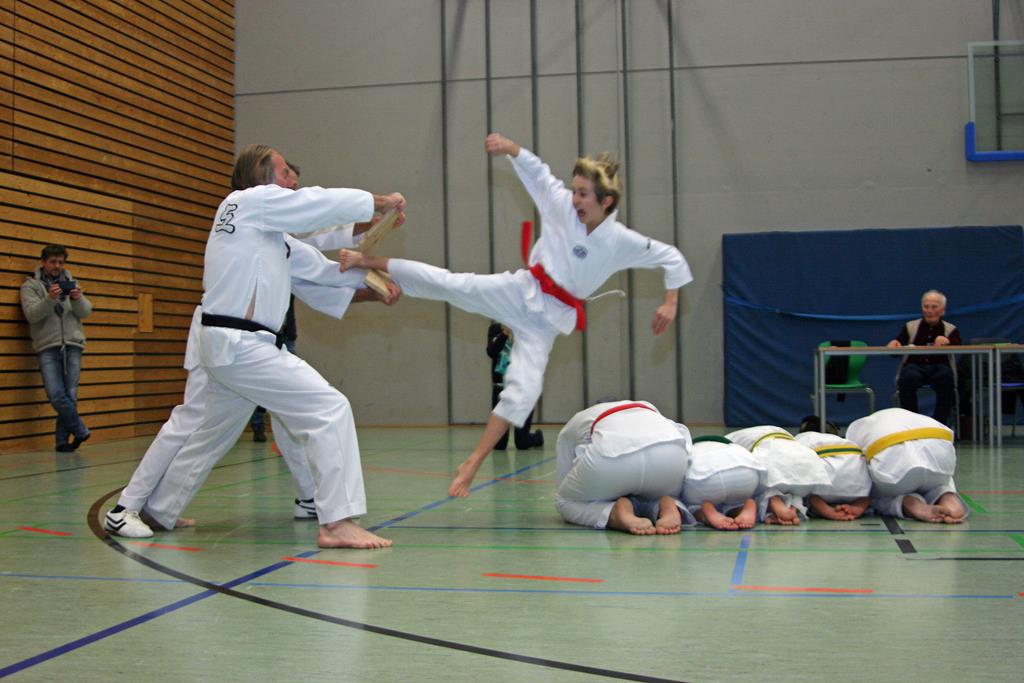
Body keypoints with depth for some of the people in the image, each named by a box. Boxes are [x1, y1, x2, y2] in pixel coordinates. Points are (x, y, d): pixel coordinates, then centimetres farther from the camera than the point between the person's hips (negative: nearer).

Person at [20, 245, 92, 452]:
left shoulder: (71, 283, 15)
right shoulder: (30, 285, 6)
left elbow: (85, 312, 5)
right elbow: (32, 314, -9)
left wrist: (78, 299, -17)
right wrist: (50, 299, -26)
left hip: (72, 345, 2)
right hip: (47, 347, -2)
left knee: (70, 396, -2)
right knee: (56, 396, -12)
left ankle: (63, 440, 7)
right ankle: (80, 431, 4)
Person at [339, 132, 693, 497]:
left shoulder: (622, 242, -9)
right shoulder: (561, 206, -5)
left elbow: (672, 258, -1)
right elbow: (536, 169, 1)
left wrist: (670, 301, -6)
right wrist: (510, 147, -16)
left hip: (546, 318, 0)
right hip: (520, 291, 0)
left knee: (523, 391, -9)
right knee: (449, 284, -17)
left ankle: (472, 465, -1)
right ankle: (368, 261, -5)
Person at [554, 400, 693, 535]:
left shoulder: (570, 428, 38)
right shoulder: (647, 410, 45)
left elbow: (564, 495, 37)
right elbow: (681, 432, 28)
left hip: (613, 454, -3)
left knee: (565, 502, 23)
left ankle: (615, 515, -8)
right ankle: (668, 507, -2)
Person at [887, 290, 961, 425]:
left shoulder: (951, 329, 15)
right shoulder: (910, 327, 18)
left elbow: (958, 347, -6)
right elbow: (896, 349, 9)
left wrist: (947, 341, -30)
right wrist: (894, 344, -17)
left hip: (939, 366, 0)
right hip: (914, 365, 0)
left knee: (946, 377, -35)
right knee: (908, 378, -35)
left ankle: (939, 424, -24)